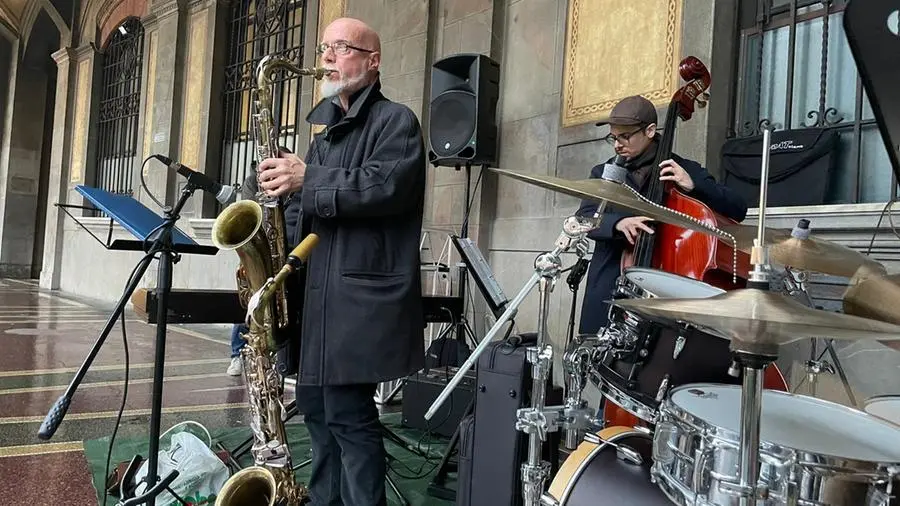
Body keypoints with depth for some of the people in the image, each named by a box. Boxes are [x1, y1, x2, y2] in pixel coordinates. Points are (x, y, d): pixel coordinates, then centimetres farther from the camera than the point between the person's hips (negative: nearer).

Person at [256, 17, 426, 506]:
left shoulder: (395, 120, -2)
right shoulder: (325, 127, 22)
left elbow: (390, 185, -20)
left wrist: (308, 180, -18)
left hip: (363, 293, -8)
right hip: (317, 291, 8)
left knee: (348, 414, -7)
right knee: (317, 406, 14)